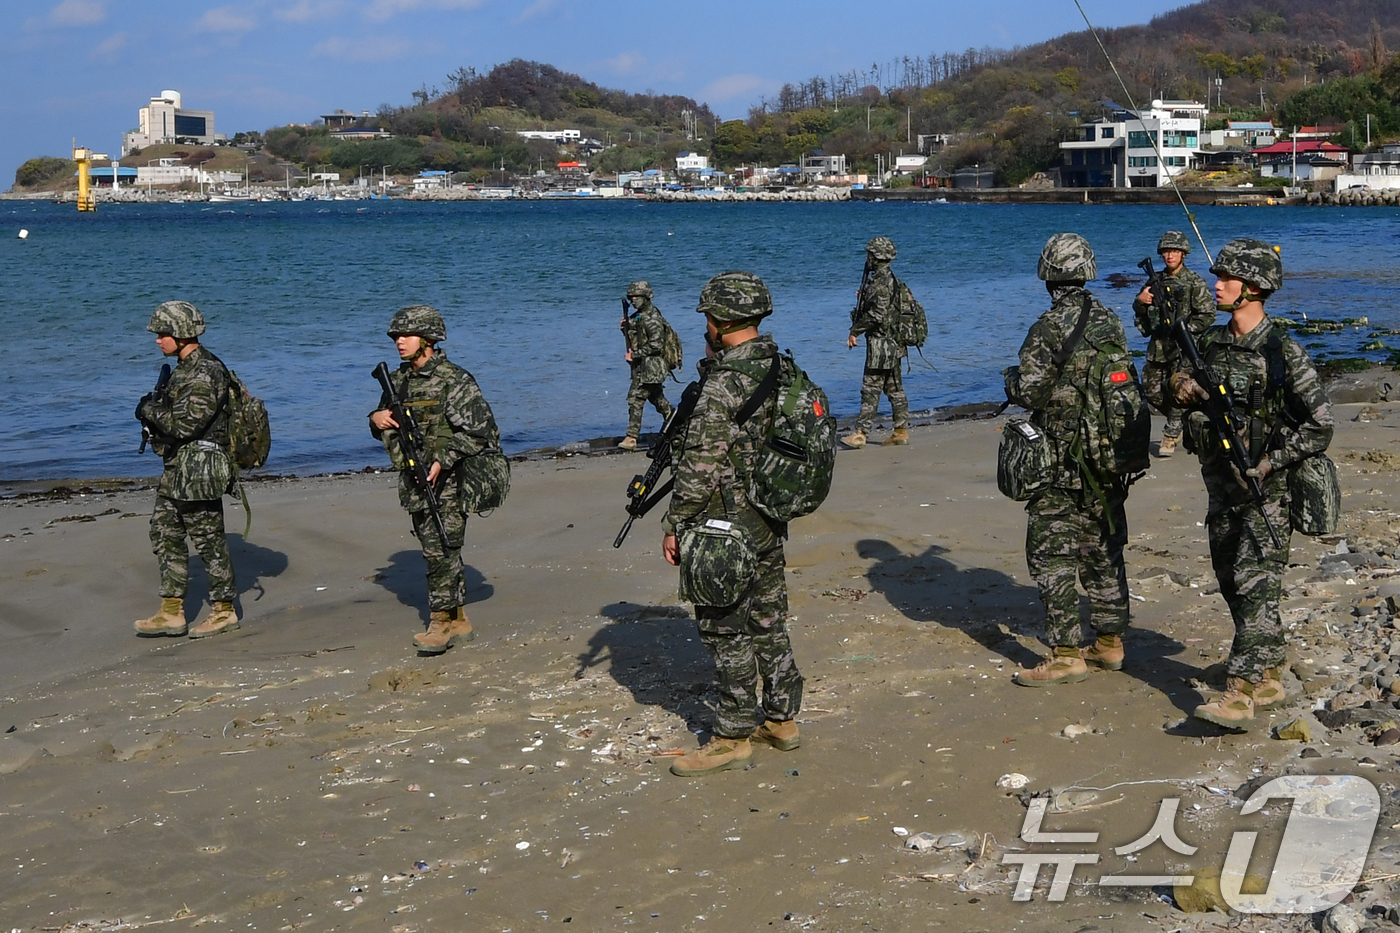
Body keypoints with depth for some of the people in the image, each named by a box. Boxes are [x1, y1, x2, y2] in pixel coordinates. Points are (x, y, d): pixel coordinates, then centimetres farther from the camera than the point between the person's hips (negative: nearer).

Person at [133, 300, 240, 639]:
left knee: (209, 540, -1)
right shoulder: (185, 368, 13)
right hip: (176, 470, 11)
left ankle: (224, 611, 11)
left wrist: (150, 409, -10)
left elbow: (185, 423, -23)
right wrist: (153, 410, 4)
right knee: (164, 534, 11)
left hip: (198, 470, -11)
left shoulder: (205, 373, -18)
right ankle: (171, 613, 16)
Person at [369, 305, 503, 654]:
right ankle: (459, 622, 21)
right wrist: (377, 419, -2)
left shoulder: (454, 380, -12)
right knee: (439, 553, 13)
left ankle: (441, 622, -1)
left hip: (445, 484, -7)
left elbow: (480, 430, -15)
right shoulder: (398, 380, 11)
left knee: (441, 552, -8)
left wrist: (443, 459, -22)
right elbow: (385, 426, 22)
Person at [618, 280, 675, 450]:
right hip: (642, 367, 11)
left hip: (649, 367, -11)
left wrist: (635, 354, -20)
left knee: (635, 399, -12)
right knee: (657, 399, 20)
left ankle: (631, 438, -12)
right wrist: (626, 328, 2)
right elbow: (634, 338, 21)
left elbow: (656, 345, -23)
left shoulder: (652, 318, -17)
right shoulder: (638, 317, 13)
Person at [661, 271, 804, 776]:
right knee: (768, 621, 18)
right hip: (771, 522, 9)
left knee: (727, 631, 2)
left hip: (725, 527, -8)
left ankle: (733, 738, 10)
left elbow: (700, 467, -22)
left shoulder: (723, 386, -23)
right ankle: (781, 719, 28)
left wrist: (675, 525, -10)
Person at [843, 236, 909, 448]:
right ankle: (901, 431, 16)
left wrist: (855, 331, -15)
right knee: (895, 389, 12)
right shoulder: (890, 279, 14)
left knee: (871, 389, -9)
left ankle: (861, 433, -9)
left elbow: (876, 314, -23)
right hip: (893, 343, 10)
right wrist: (863, 297, 11)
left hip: (881, 343, -10)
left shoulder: (880, 282, -17)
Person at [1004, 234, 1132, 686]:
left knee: (1052, 555, -1)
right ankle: (1110, 643, 23)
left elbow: (1028, 393, -18)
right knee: (1104, 550, 16)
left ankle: (1065, 655, -1)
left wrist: (1012, 378, 3)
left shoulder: (1050, 327, -17)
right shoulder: (1112, 323, 5)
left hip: (1061, 462, -7)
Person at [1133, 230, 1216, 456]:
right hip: (1158, 346, 6)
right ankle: (1183, 423, 30)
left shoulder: (1194, 283, -4)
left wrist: (1183, 329, -13)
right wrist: (1140, 301, -3)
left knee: (1177, 392, -6)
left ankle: (1171, 435, 8)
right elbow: (1139, 312, 19)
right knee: (1153, 392, 7)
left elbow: (1208, 315, -6)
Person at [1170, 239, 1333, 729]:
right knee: (1233, 585, 13)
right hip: (1221, 487, 7)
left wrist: (1267, 464, -15)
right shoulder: (1210, 343, 7)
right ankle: (1270, 678, 26)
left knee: (1255, 588, -12)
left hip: (1266, 491, -7)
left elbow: (1320, 423, -11)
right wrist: (1181, 387, -8)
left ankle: (1240, 694, -17)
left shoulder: (1282, 352, -12)